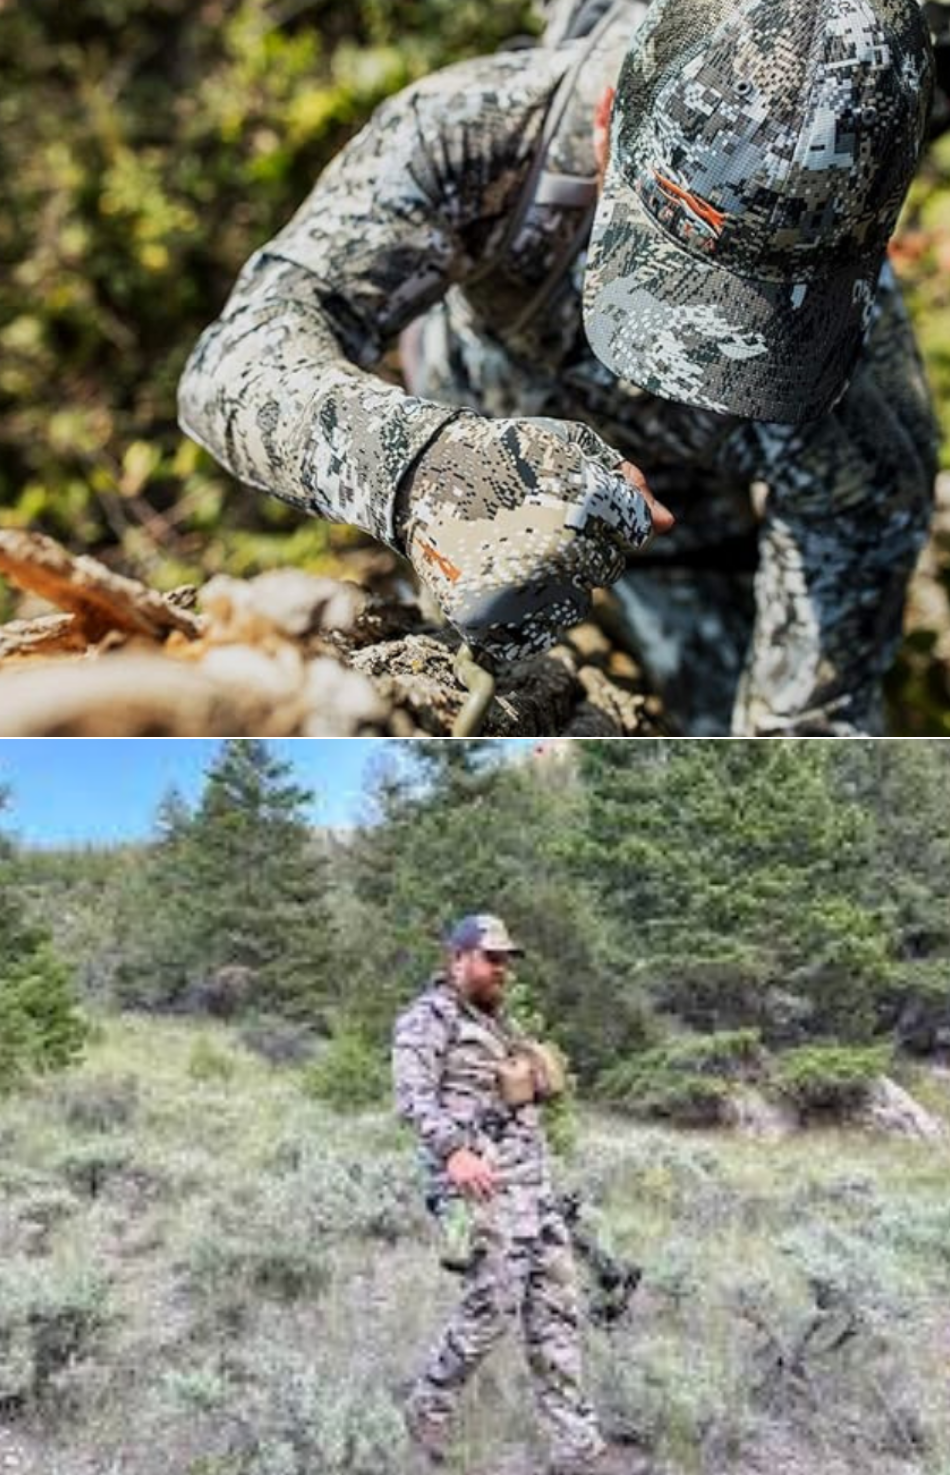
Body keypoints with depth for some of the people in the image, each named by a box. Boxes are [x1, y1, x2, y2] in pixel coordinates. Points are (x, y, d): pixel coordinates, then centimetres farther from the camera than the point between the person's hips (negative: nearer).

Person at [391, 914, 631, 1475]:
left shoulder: (499, 1022, 22)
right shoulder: (430, 1018, -5)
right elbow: (413, 1094, -19)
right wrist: (453, 1150, -33)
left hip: (533, 1183, 8)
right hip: (482, 1183, -8)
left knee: (556, 1311, 4)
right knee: (492, 1306, -8)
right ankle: (430, 1408, 15)